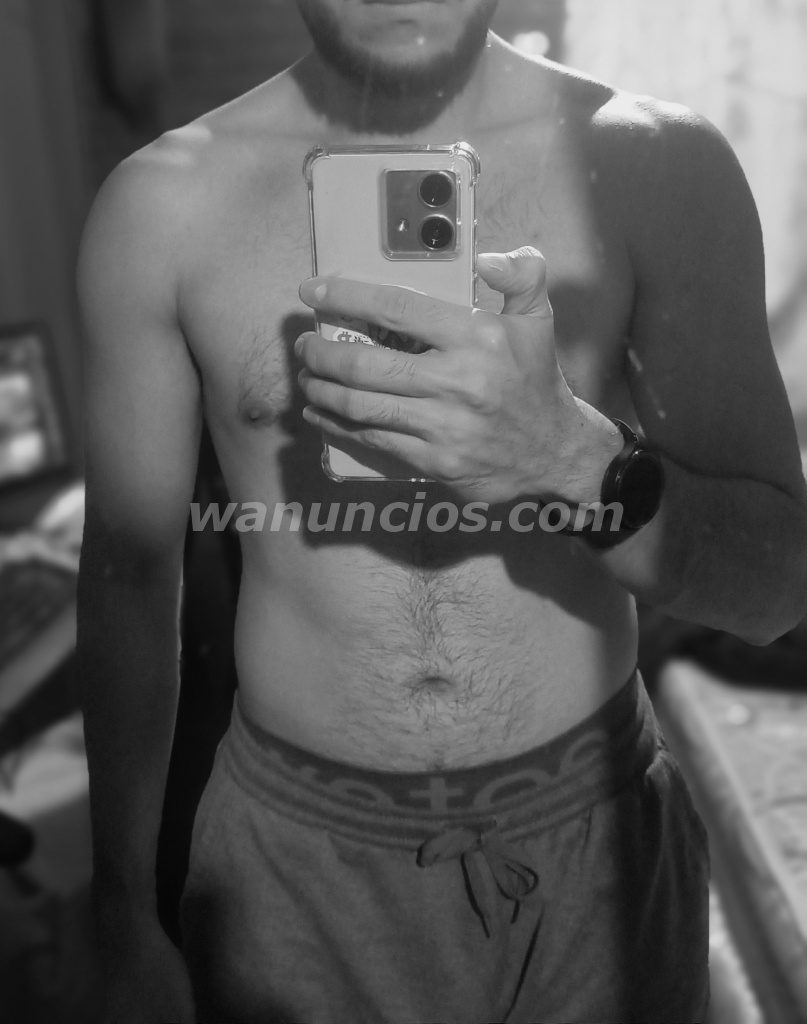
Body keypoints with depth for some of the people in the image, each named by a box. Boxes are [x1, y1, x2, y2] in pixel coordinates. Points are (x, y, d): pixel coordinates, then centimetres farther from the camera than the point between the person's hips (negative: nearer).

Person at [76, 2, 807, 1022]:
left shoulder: (662, 165, -10)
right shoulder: (162, 202, -9)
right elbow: (128, 569, -1)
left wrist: (573, 455, -30)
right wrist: (125, 925, 6)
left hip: (597, 835, 1)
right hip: (297, 861, 0)